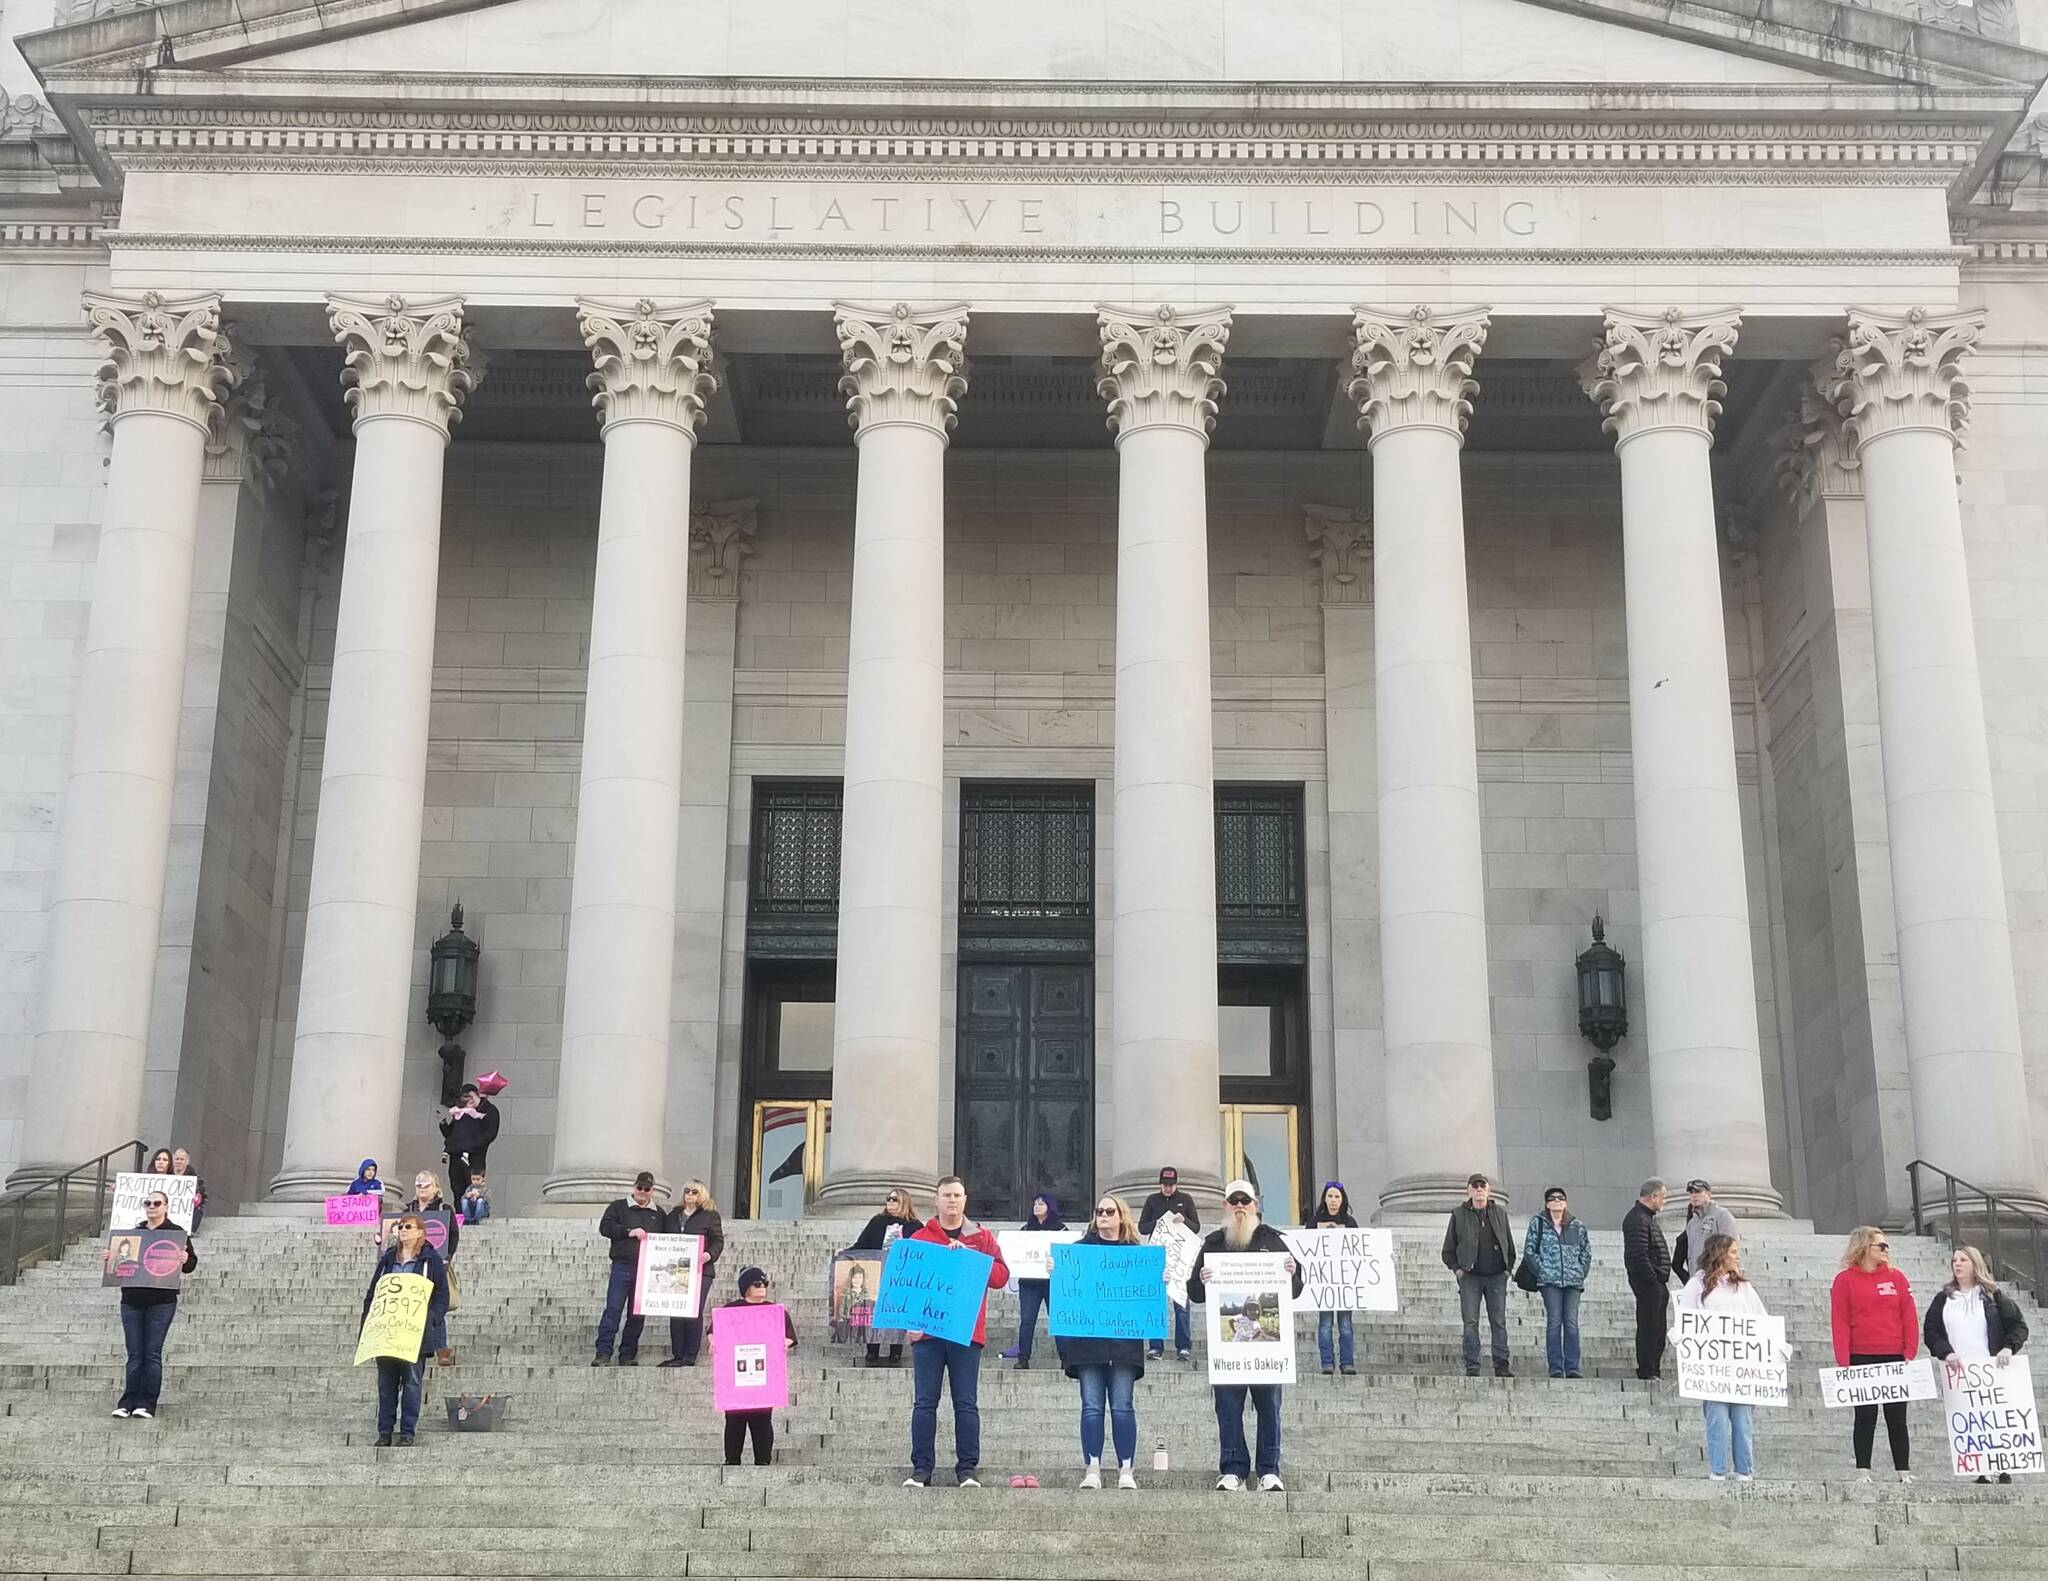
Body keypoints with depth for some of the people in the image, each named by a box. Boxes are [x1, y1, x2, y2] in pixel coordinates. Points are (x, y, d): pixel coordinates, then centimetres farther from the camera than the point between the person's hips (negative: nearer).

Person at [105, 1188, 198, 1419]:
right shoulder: (133, 1232, 16)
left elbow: (191, 1263, 1)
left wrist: (185, 1260, -21)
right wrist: (109, 1258, -1)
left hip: (161, 1302, -3)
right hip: (131, 1300, 3)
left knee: (152, 1353, -4)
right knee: (134, 1354, 3)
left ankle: (146, 1404, -1)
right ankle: (128, 1402, 4)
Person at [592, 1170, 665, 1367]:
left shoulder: (659, 1214, 18)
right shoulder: (619, 1207, 9)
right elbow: (605, 1227, -3)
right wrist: (629, 1232, -13)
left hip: (647, 1269, 3)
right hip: (622, 1266, -3)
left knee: (637, 1314, 4)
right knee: (613, 1309, -11)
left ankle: (628, 1356, 9)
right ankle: (603, 1354, -12)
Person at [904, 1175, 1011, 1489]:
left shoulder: (982, 1238, 11)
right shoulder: (920, 1238, 9)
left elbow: (1000, 1277, -1)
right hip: (926, 1332, 0)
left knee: (967, 1404, 1)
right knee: (924, 1403, 0)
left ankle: (967, 1469, 4)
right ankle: (920, 1469, 4)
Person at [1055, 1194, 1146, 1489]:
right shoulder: (1078, 1249, 12)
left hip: (1124, 1340, 0)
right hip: (1087, 1338, 0)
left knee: (1122, 1406, -2)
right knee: (1091, 1406, -1)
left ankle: (1126, 1470, 1)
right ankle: (1092, 1470, 0)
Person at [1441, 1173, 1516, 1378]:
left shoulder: (1500, 1213, 12)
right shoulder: (1459, 1214, 6)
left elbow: (1510, 1246, 17)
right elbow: (1448, 1249, 8)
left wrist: (1508, 1269, 7)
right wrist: (1457, 1269, -3)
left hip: (1497, 1276, 2)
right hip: (1470, 1276, -2)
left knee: (1499, 1322, 1)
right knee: (1470, 1322, -5)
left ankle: (1502, 1366, 4)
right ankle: (1472, 1367, -2)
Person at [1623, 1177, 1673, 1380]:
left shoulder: (1647, 1217, 19)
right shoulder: (1637, 1220, -15)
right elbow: (1639, 1255, -22)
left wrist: (1661, 1281, 16)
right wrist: (1654, 1279, -19)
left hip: (1656, 1283, 11)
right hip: (1648, 1282, -11)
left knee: (1657, 1328, 13)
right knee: (1649, 1327, -8)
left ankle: (1654, 1371, 19)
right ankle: (1647, 1371, -6)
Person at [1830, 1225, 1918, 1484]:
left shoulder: (1896, 1277, 8)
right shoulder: (1845, 1280, 1)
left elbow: (1909, 1317, 5)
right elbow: (1840, 1323, -3)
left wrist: (1910, 1353, -5)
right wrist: (1844, 1363, -10)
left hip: (1895, 1359, 2)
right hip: (1861, 1359, -2)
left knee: (1897, 1418, 5)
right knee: (1865, 1418, 2)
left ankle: (1904, 1472, 9)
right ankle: (1863, 1471, 5)